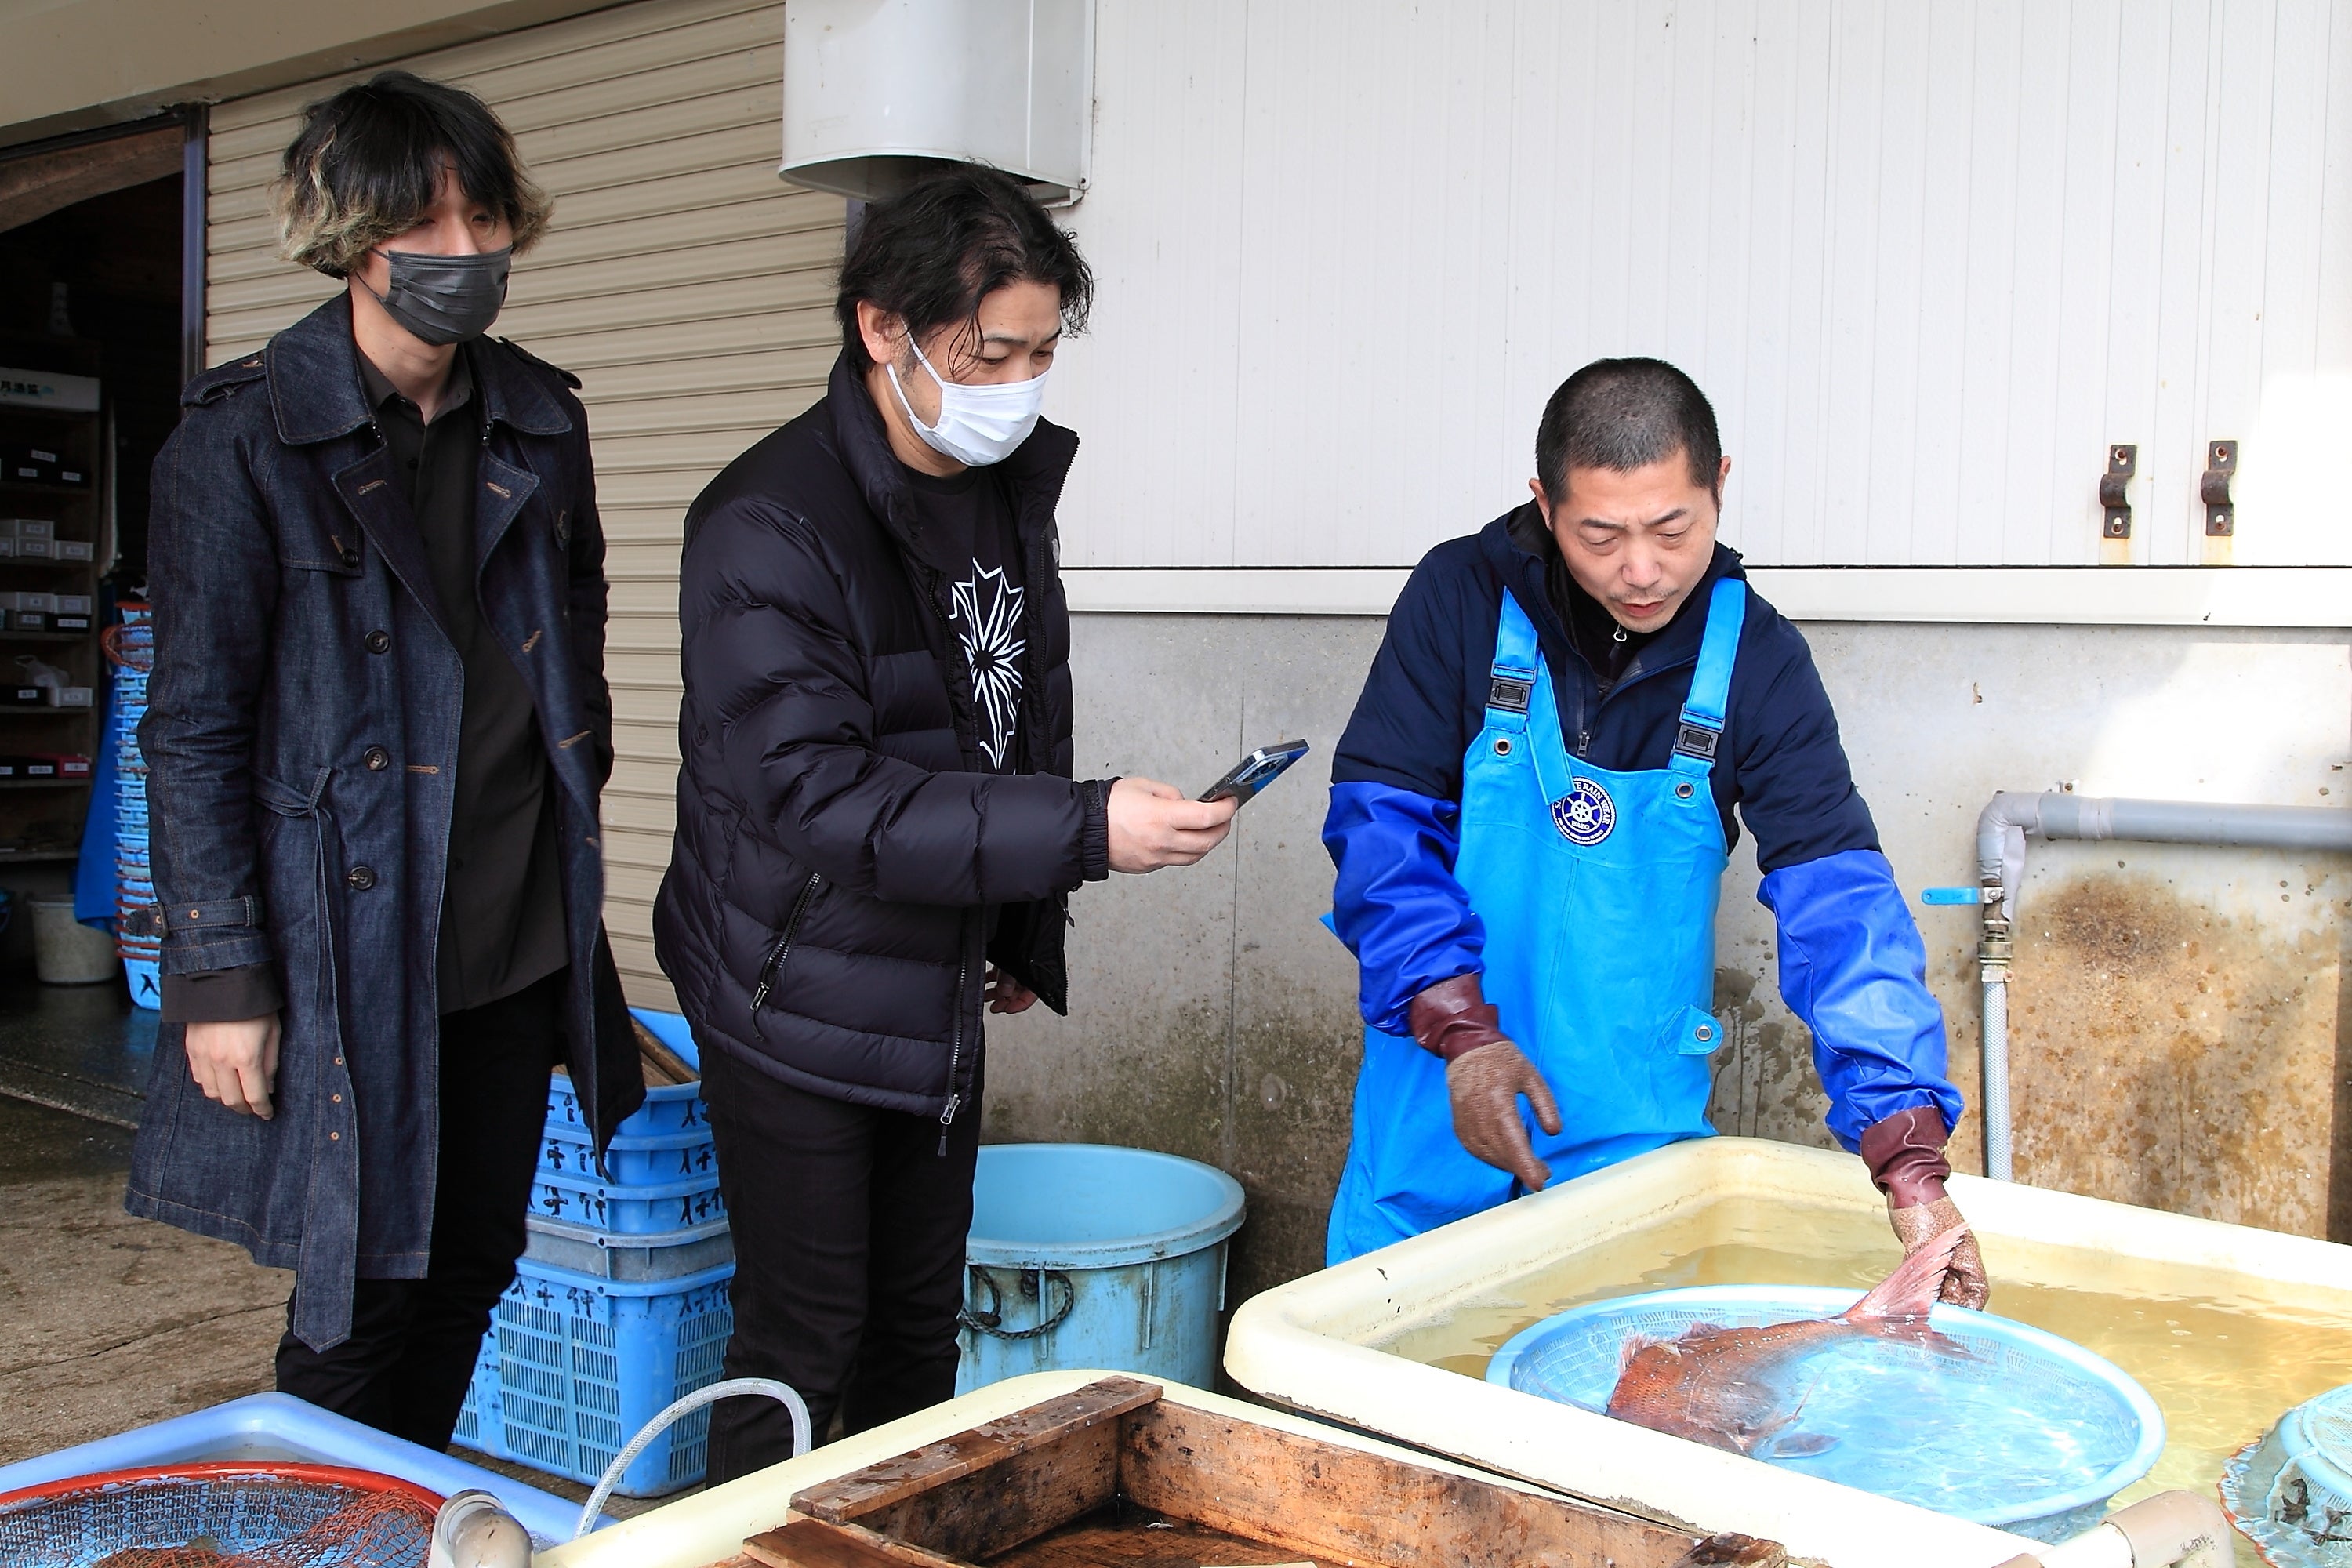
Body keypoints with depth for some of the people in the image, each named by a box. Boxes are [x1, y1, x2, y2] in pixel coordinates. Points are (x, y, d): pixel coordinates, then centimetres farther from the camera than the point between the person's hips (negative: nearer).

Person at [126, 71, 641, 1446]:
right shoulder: (244, 436, -9)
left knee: (472, 1272, 16)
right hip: (351, 942, -5)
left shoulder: (541, 422, 6)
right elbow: (193, 730, -9)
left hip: (520, 934, 5)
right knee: (363, 1294, 3)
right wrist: (221, 976, -11)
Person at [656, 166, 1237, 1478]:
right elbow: (816, 797, -28)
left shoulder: (1013, 487, 4)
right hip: (801, 1007, -7)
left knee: (922, 1329, 16)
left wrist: (1027, 937, 18)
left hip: (941, 998, 7)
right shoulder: (769, 527, -21)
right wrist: (1085, 830, -34)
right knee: (807, 1343, 3)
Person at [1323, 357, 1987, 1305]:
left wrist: (1909, 1160, -25)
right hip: (1438, 1109, 0)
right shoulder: (1463, 599, -8)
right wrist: (1461, 1028, -21)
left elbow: (1838, 901, -15)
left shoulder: (1757, 660, -7)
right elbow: (1378, 820, -10)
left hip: (1639, 1131, 1)